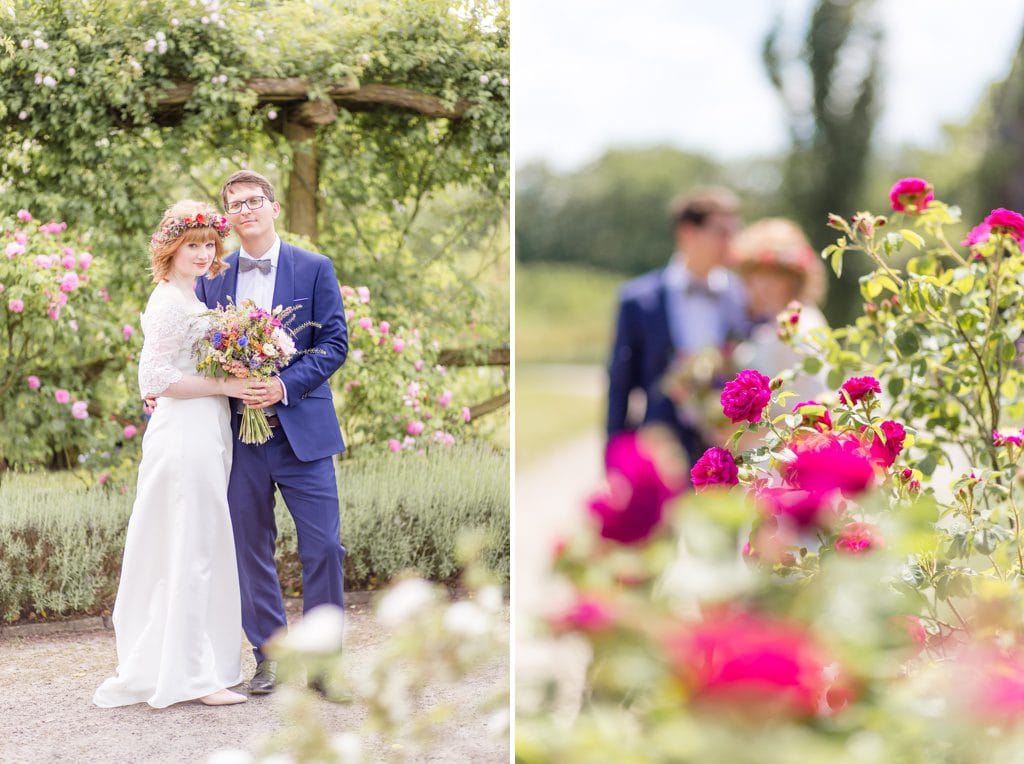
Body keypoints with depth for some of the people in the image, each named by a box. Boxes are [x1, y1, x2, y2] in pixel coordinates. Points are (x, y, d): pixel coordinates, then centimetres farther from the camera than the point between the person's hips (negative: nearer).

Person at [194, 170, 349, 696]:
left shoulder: (314, 269, 3)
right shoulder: (212, 278, 10)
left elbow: (334, 342, -3)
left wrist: (284, 386, -15)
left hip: (302, 429, -2)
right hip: (239, 432, 2)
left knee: (322, 545, -3)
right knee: (250, 548, 7)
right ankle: (269, 657, 18)